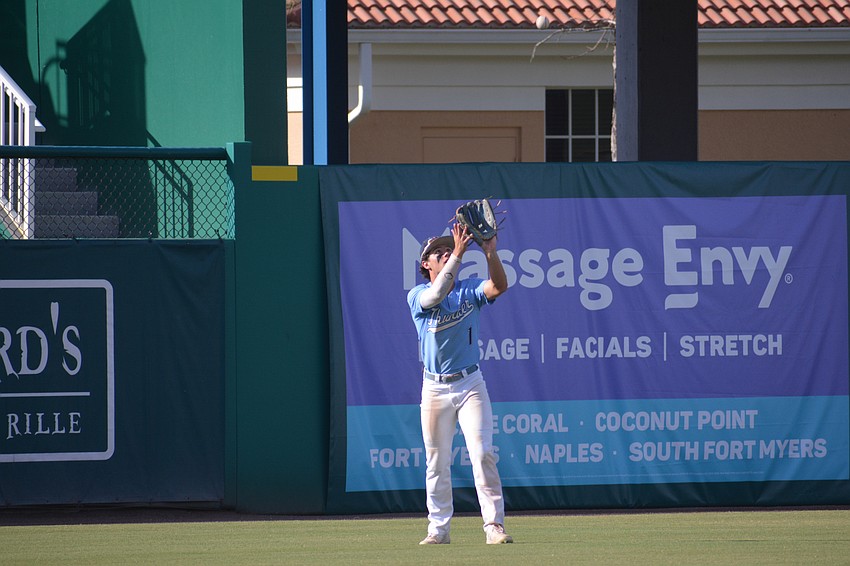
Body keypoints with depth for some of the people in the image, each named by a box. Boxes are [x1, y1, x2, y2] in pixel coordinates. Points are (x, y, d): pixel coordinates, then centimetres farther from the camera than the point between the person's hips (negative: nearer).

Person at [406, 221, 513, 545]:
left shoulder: (469, 290, 4)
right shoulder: (417, 297, -1)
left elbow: (499, 287, -15)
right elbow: (437, 294, -24)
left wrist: (490, 252, -32)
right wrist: (458, 253, -32)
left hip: (470, 384, 0)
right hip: (435, 388, 0)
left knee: (483, 454, -11)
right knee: (436, 462, 5)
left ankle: (494, 525, -13)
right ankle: (438, 528, 14)